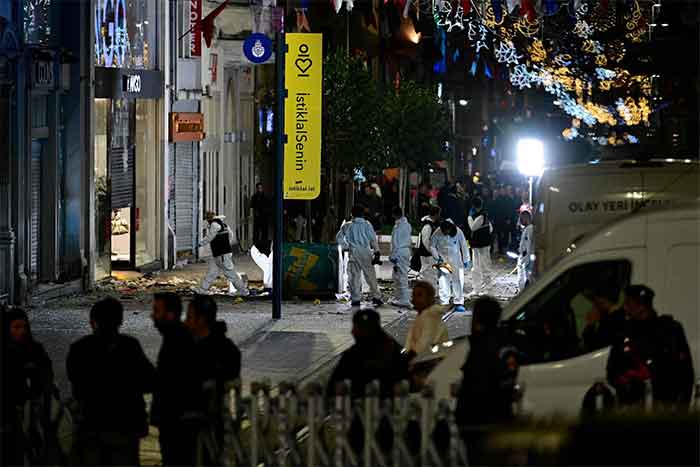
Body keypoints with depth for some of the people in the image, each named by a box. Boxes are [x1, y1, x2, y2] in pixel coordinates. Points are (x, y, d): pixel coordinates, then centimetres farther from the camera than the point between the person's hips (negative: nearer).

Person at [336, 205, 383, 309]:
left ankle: (355, 299, 2)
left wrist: (345, 246, 17)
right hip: (365, 251, -1)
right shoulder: (367, 225, -1)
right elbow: (373, 239, -4)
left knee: (354, 276, 5)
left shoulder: (347, 226, 6)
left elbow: (339, 238, 9)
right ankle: (376, 297, 5)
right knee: (370, 275, 4)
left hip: (353, 253, 1)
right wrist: (376, 251, -1)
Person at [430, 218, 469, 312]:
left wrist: (465, 260, 3)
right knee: (443, 282, -6)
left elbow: (464, 245, -2)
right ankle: (444, 303, 0)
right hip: (443, 261, -1)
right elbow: (432, 246, -1)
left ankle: (459, 303, 12)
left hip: (456, 261, 1)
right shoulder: (437, 234, -14)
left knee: (458, 281, 3)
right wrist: (437, 258, -10)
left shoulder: (458, 232, -13)